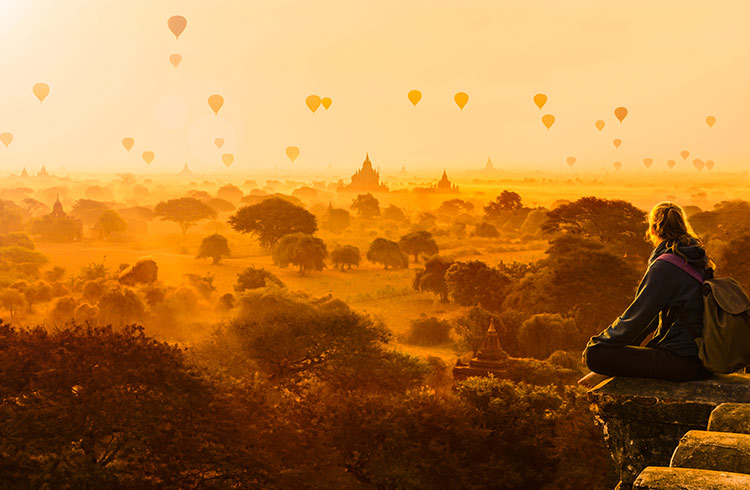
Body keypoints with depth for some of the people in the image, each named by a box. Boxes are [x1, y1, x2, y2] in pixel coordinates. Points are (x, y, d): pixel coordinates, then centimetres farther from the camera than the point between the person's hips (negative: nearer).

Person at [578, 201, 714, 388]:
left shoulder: (665, 266, -15)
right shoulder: (701, 259, 12)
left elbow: (636, 318, -14)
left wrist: (595, 344, -2)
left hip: (682, 362, -9)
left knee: (595, 355, -17)